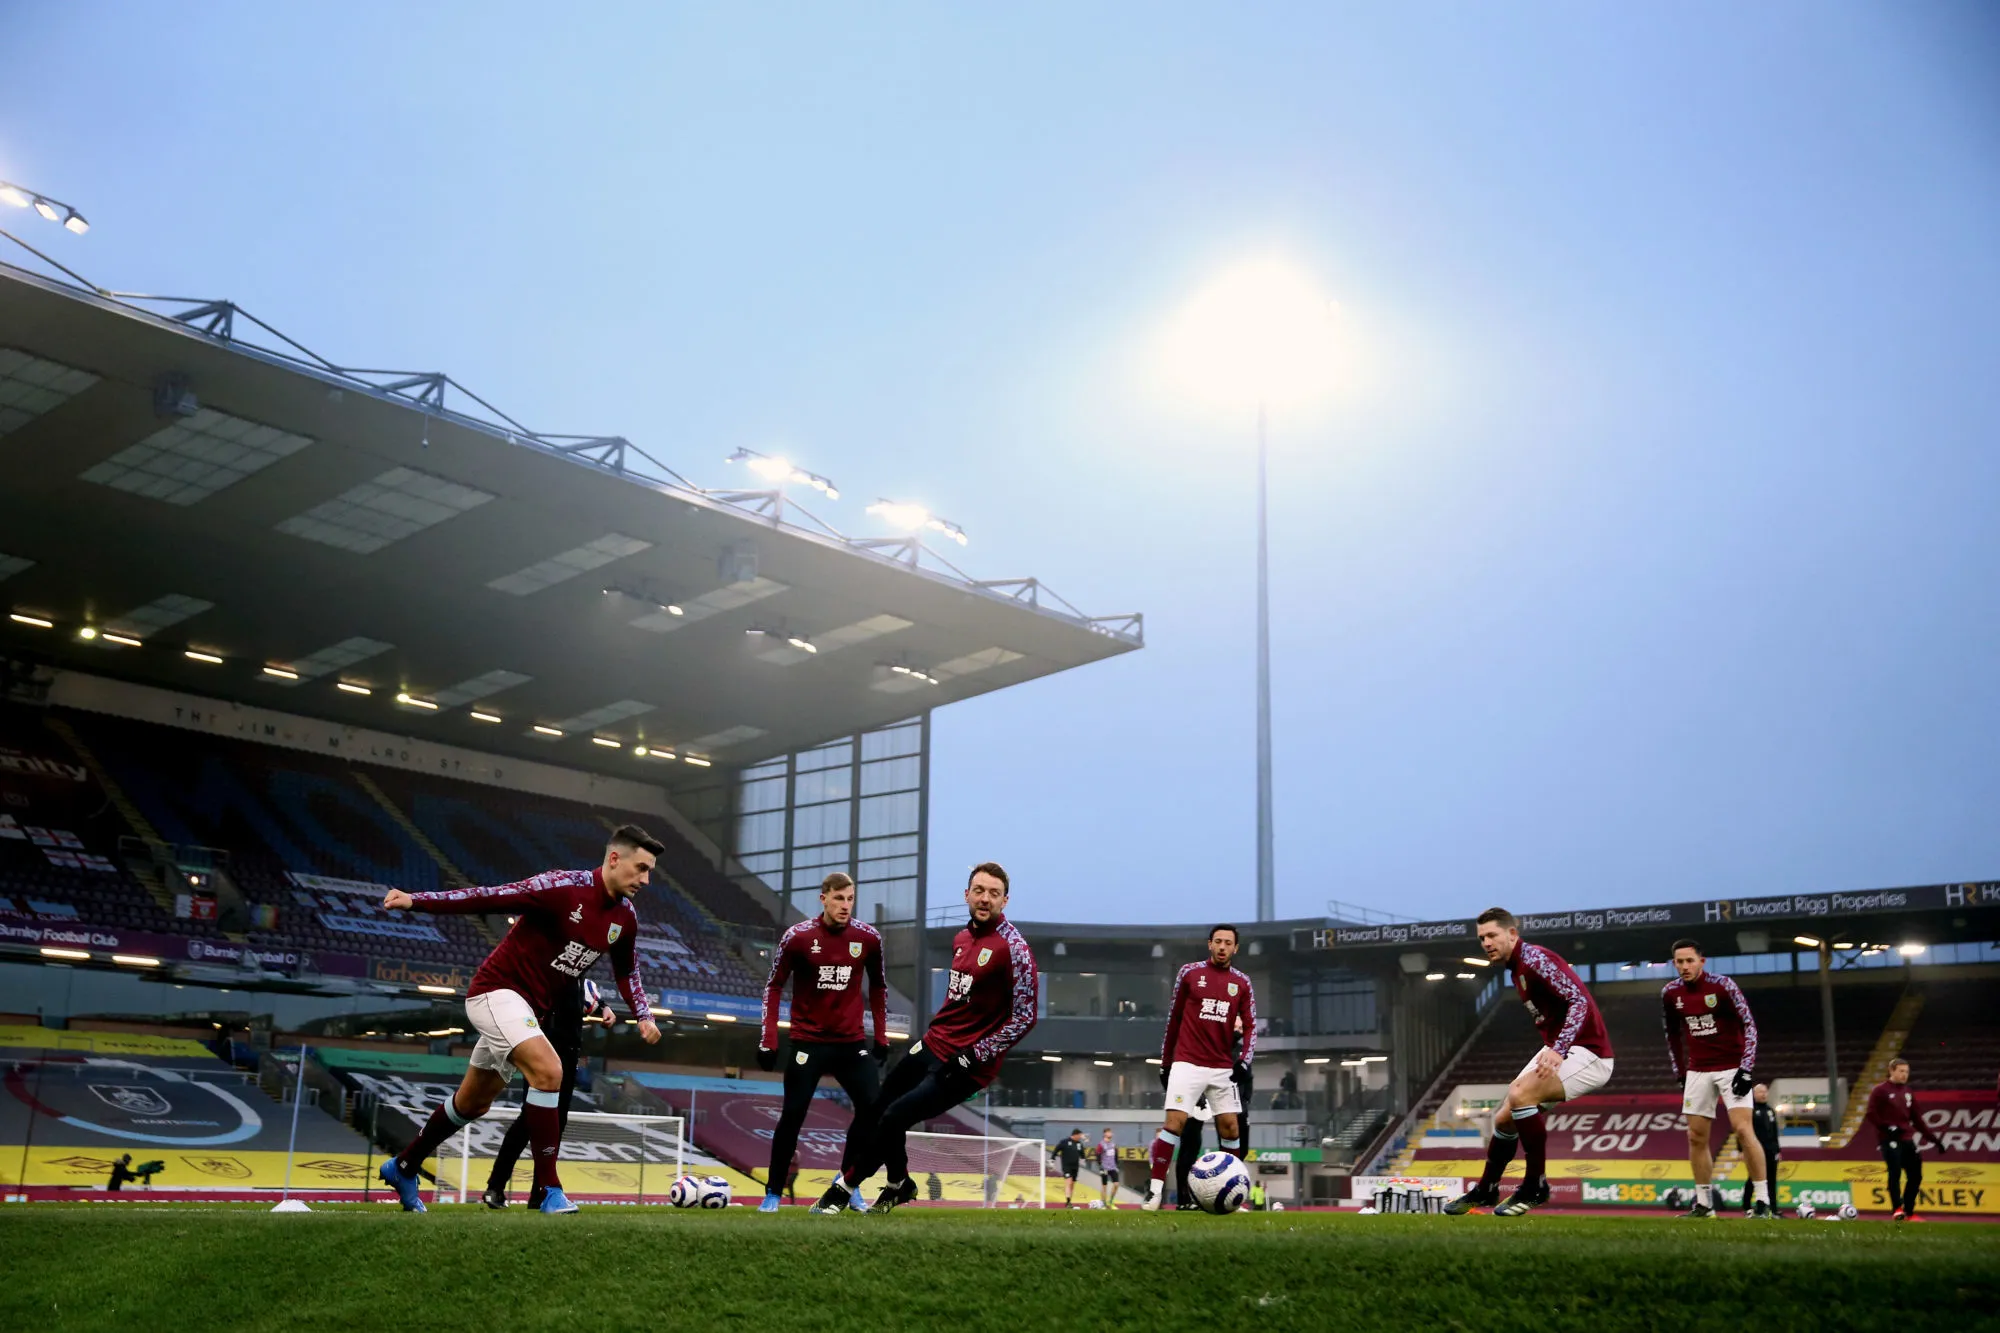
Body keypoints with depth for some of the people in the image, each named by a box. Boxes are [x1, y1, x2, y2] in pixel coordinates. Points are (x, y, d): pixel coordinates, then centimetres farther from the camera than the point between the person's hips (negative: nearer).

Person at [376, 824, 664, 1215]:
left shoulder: (625, 918, 1)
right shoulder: (564, 886, -22)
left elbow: (625, 970, 19)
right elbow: (492, 897, -25)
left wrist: (643, 1014, 7)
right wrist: (417, 901, -30)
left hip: (531, 1009, 8)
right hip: (497, 990, -8)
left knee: (473, 1102, 19)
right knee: (549, 1072, -26)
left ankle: (402, 1168, 39)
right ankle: (550, 1190, -17)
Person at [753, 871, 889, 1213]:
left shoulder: (868, 938, -3)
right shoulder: (798, 937, -10)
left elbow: (878, 987, 11)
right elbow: (774, 986, -2)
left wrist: (881, 1037, 8)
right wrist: (768, 1040, -7)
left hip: (852, 1042, 3)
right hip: (809, 1041, -2)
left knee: (872, 1107, -7)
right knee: (793, 1114, -5)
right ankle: (772, 1192, 11)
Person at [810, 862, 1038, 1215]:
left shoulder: (1013, 948, -17)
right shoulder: (961, 938, 8)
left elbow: (1024, 1017, -19)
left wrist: (971, 1057, -19)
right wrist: (934, 1031, 16)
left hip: (966, 1065, -8)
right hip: (933, 1045, 8)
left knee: (894, 1118, -12)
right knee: (876, 1107, 15)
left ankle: (845, 1187, 9)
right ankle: (899, 1184, 36)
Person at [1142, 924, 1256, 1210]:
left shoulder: (1242, 983, 7)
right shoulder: (1190, 973, 2)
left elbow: (1250, 1026, 6)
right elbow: (1174, 1017, 7)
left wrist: (1244, 1062, -10)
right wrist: (1165, 1062, 8)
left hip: (1224, 1068, 3)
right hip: (1187, 1064, -3)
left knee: (1230, 1126, 2)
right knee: (1175, 1121, -13)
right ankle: (1156, 1190, -9)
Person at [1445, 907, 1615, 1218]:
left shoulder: (1535, 960, -18)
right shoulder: (1518, 969, 11)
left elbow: (1580, 1001, -27)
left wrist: (1558, 1050, -35)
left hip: (1587, 1053, -10)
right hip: (1558, 1052, 10)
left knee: (1519, 1093, -28)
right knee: (1505, 1117, 10)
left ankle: (1535, 1186, -15)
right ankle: (1485, 1191, 30)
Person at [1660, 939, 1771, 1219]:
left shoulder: (1722, 985, -14)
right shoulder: (1670, 993, 0)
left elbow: (1749, 1025, -10)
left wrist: (1746, 1069, -16)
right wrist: (1679, 1073, 13)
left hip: (1731, 1067, -5)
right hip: (1698, 1070, 5)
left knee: (1743, 1130, -16)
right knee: (1696, 1137, 4)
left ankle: (1763, 1201, -10)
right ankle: (1703, 1204, 13)